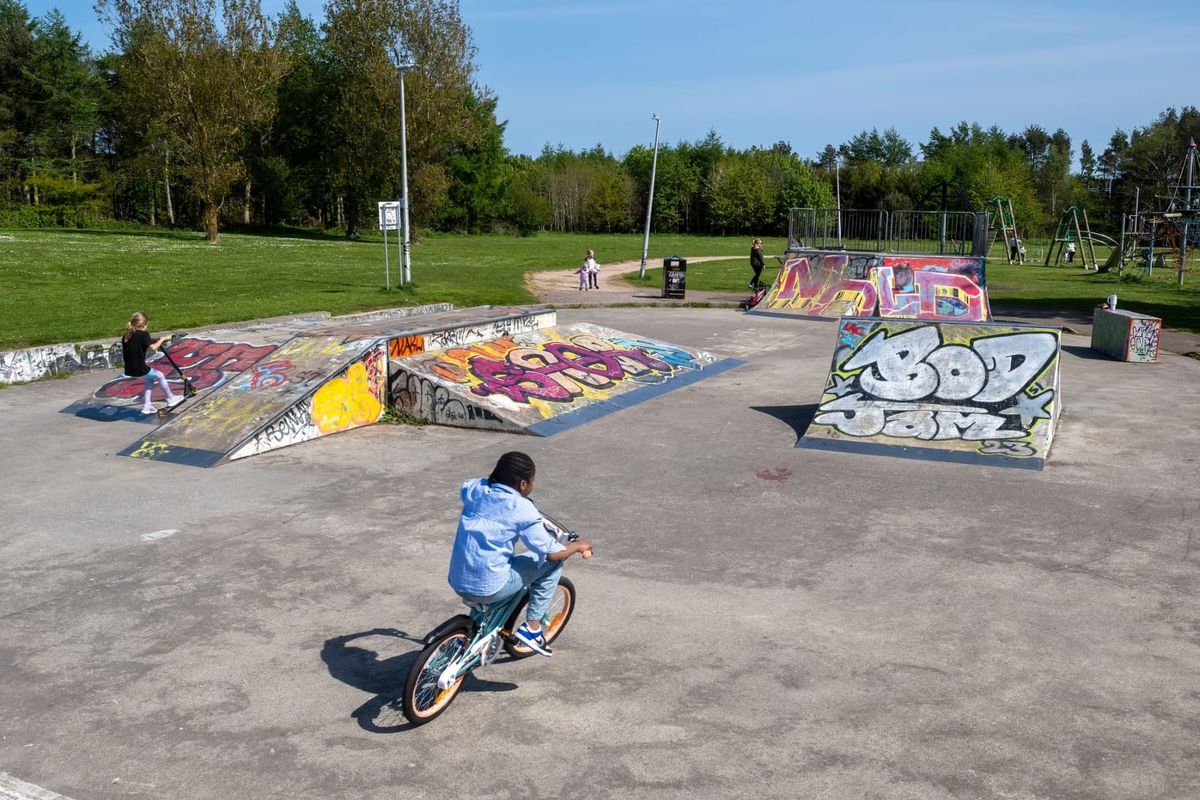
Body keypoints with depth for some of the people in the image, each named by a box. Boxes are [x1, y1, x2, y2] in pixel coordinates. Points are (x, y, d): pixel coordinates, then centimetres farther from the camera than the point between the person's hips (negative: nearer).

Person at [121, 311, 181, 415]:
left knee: (149, 380, 28)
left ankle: (146, 406, 24)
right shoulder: (143, 334, -12)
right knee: (160, 376, 16)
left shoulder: (125, 337, 9)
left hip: (129, 370, 7)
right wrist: (161, 340, -4)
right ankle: (171, 399, 29)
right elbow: (152, 348, -20)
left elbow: (123, 354, 16)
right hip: (140, 369, -7)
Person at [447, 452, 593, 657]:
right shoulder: (522, 510, -13)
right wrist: (578, 545, 10)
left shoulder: (473, 489, 2)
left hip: (458, 584, 7)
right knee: (553, 562, 7)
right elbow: (552, 553, -8)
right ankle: (532, 628, 10)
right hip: (489, 589, -6)